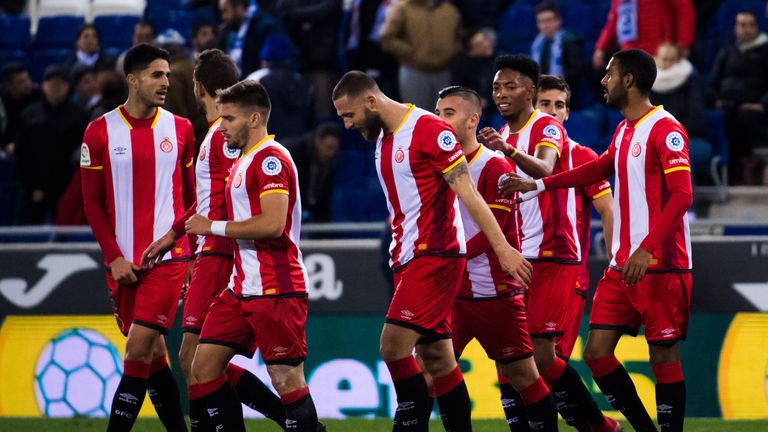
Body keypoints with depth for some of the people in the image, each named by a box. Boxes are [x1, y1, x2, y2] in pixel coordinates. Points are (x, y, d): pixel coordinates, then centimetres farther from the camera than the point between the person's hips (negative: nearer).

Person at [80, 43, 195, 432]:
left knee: (138, 351, -12)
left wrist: (192, 254, 5)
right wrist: (114, 257, -5)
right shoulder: (100, 132, 1)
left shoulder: (180, 129, 4)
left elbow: (191, 196, 10)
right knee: (153, 354, 7)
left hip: (168, 258, -1)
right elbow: (92, 202, 3)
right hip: (123, 263, 1)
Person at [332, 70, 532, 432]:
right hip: (407, 258, 9)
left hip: (435, 254, -9)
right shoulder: (382, 137, 14)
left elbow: (468, 193, -17)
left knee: (394, 345, -16)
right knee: (437, 358, 7)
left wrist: (502, 248, -20)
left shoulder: (430, 130, -13)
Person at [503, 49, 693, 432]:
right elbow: (600, 169, 34)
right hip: (623, 266, 9)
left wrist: (647, 249, -28)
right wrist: (537, 185, 35)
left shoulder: (665, 130, -11)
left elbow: (682, 196, -20)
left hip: (662, 267, -9)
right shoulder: (624, 130, 15)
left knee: (663, 356, -6)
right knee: (597, 351, 3)